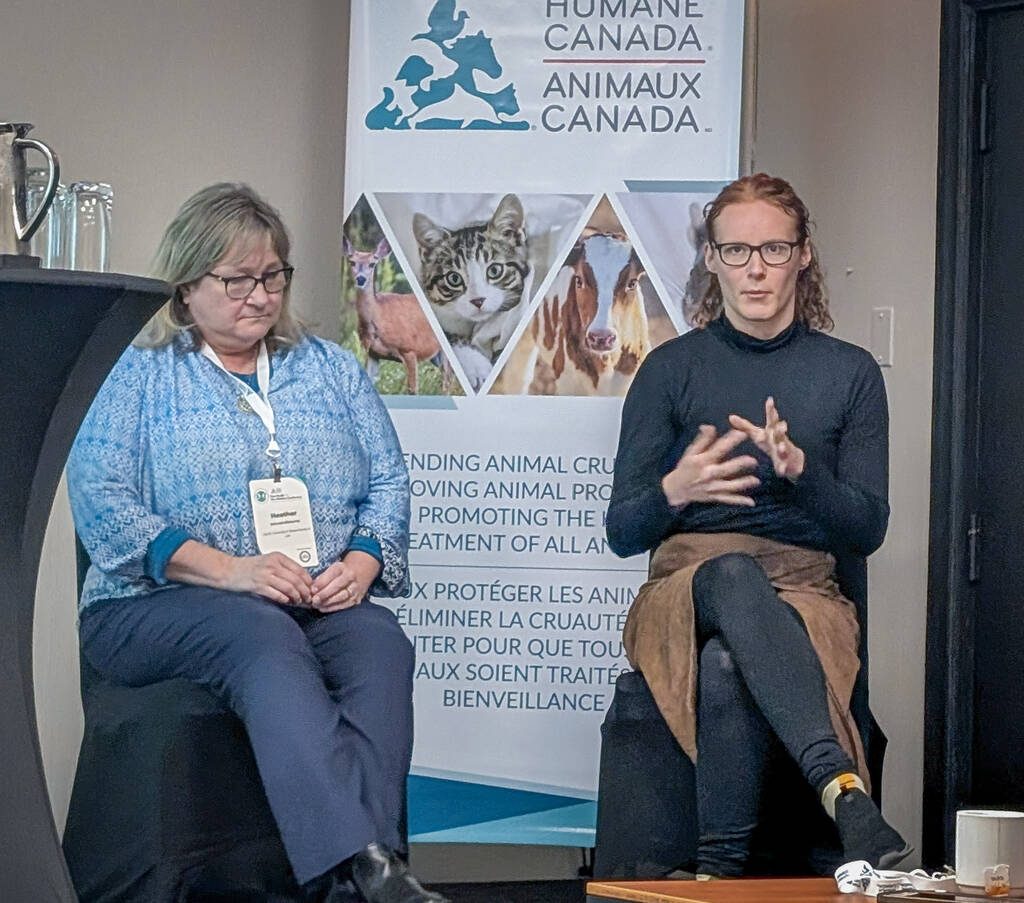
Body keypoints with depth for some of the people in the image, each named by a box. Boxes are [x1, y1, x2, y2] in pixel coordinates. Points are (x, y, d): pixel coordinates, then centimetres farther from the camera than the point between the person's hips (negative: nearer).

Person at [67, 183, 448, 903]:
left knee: (380, 642, -31)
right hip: (156, 608, -3)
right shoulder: (144, 376, 9)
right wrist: (228, 570, -16)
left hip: (322, 604, 3)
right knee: (265, 636, -37)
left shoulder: (331, 369, 21)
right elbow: (98, 499, -4)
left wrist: (360, 563, -9)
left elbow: (389, 484, 15)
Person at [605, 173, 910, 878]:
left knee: (727, 668, -39)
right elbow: (622, 533, 7)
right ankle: (842, 786, -57)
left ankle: (721, 872, -40)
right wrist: (675, 491, -17)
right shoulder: (671, 369, 9)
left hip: (803, 590, 0)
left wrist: (801, 471, -15)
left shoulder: (850, 373, 12)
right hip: (685, 587, 0)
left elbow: (868, 529, 6)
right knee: (733, 573, -41)